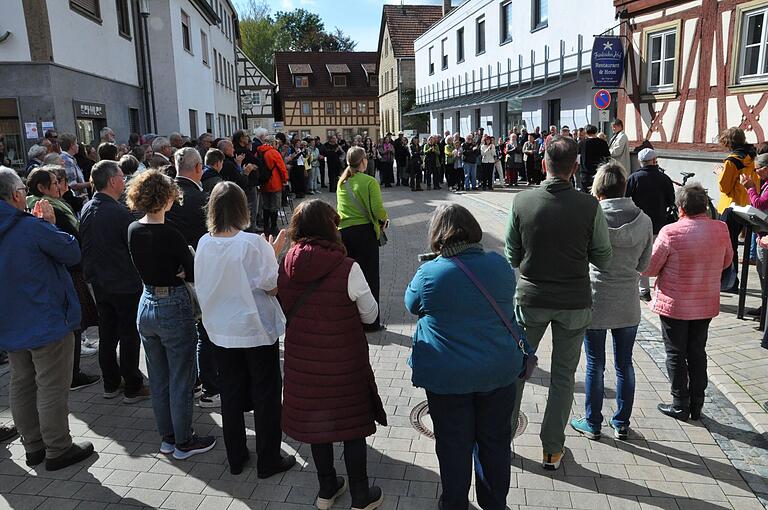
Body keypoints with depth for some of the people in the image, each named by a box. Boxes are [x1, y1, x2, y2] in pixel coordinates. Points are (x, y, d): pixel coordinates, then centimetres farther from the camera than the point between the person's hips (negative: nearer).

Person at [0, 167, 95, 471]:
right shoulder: (32, 227, -21)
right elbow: (72, 253, -12)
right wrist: (49, 223, -2)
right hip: (47, 323, -8)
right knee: (52, 388, 2)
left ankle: (33, 447, 28)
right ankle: (58, 450, 13)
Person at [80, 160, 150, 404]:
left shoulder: (86, 210, 3)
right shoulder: (120, 212, -21)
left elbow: (84, 246, 11)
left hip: (99, 283, 7)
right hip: (125, 284, -7)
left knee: (107, 335, 15)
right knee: (129, 337, 3)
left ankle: (111, 384, 27)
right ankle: (132, 388, 13)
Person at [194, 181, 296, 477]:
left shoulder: (204, 244, -5)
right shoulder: (253, 243, -20)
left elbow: (203, 286, 8)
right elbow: (272, 288, -16)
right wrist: (274, 255, -3)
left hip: (220, 331, 5)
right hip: (256, 330, -4)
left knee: (230, 393, 18)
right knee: (266, 396, 11)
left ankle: (236, 458, 31)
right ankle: (268, 461, 21)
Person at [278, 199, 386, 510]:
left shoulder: (287, 266, -8)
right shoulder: (347, 268, -21)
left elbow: (285, 310, 6)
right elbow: (370, 314, -9)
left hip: (302, 360, 4)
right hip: (343, 362, -4)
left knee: (316, 419, 20)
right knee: (353, 425, 13)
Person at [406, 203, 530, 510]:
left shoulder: (429, 274, -17)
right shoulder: (500, 265, -6)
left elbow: (412, 304, 3)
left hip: (448, 377, -3)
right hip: (499, 370, 3)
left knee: (454, 445, 14)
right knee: (495, 441, 20)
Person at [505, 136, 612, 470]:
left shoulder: (522, 202, -11)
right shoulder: (590, 207, -13)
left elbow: (512, 257, -4)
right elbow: (602, 259, -3)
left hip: (531, 299, 1)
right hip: (574, 302, 0)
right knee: (563, 374, 14)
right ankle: (552, 450, 24)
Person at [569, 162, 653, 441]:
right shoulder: (644, 220, -5)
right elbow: (643, 264, 4)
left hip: (596, 302, -3)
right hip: (628, 304, 3)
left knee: (595, 366, 10)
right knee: (624, 365, 16)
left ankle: (593, 423, 24)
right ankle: (621, 424, 30)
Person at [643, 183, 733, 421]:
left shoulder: (670, 232, -22)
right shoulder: (721, 229, -6)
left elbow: (649, 268, -14)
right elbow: (727, 261, 11)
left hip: (675, 305, -4)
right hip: (706, 304, 5)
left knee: (676, 355, 9)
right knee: (697, 352, 17)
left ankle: (680, 406, 18)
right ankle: (697, 406, 26)